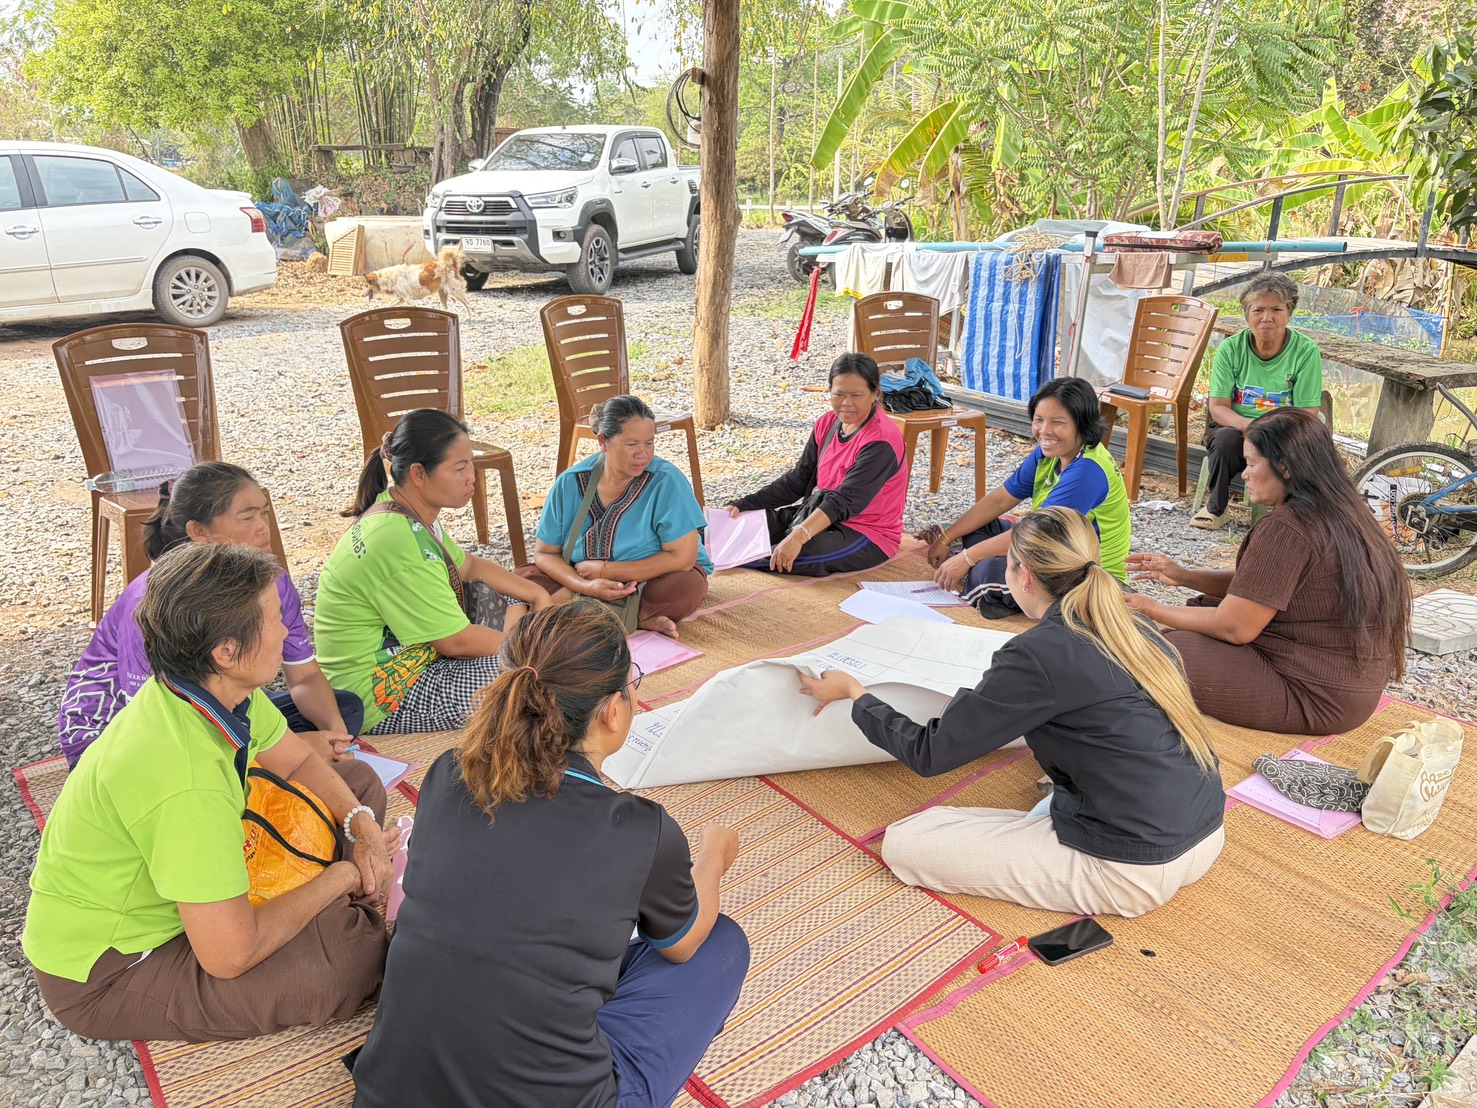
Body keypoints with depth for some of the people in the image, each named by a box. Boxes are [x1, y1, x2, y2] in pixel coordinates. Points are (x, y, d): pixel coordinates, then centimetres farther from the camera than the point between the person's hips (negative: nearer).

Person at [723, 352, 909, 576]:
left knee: (790, 556, -29)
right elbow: (797, 480, 4)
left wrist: (799, 536, -45)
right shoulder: (827, 424, 3)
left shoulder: (882, 441, -22)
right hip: (823, 515, 8)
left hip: (867, 533, -8)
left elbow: (844, 500, -32)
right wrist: (744, 505, -5)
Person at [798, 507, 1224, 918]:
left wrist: (853, 693, 4)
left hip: (1131, 873, -8)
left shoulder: (1036, 655, -19)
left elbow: (929, 754, -11)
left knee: (904, 843, -7)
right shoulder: (1136, 631, 3)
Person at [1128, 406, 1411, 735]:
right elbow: (1256, 588, 15)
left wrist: (1151, 609, -8)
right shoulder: (1339, 513, 8)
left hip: (1316, 698, -10)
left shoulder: (1285, 529, -24)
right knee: (1200, 610, 18)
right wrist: (1183, 576, 8)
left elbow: (1235, 627, -20)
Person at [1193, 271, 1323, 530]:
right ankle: (1216, 507, -9)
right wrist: (1246, 424, -28)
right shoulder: (1230, 348, -4)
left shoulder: (1306, 351, -7)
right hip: (1234, 428, 1)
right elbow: (1218, 408, -6)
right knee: (1226, 438, -33)